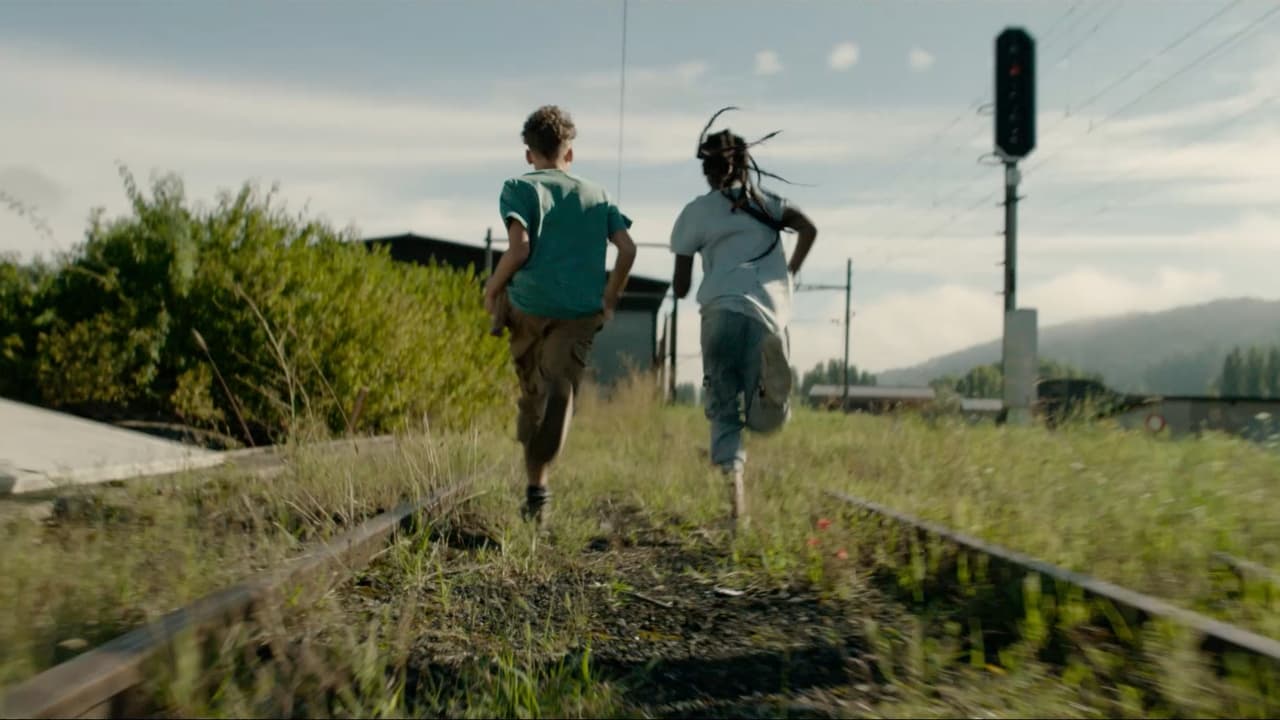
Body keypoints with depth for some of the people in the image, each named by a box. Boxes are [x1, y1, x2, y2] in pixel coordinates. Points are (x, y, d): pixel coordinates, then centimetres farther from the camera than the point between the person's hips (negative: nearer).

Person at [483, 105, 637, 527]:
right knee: (558, 394, -1)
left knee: (532, 392, 23)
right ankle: (536, 485, -14)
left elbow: (519, 248, -12)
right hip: (581, 313, 1)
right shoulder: (596, 196, 15)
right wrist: (610, 298, 15)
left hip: (530, 306, -1)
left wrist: (492, 288, 2)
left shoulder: (520, 189, 3)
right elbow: (627, 248, 4)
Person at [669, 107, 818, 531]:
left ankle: (733, 479, -18)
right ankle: (768, 375, -19)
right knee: (763, 417, 9)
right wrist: (789, 275, 17)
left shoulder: (695, 212, 13)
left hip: (723, 311, -2)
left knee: (724, 410, 3)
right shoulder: (766, 202, 21)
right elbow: (809, 229, 4)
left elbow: (680, 288, 12)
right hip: (771, 312, 2)